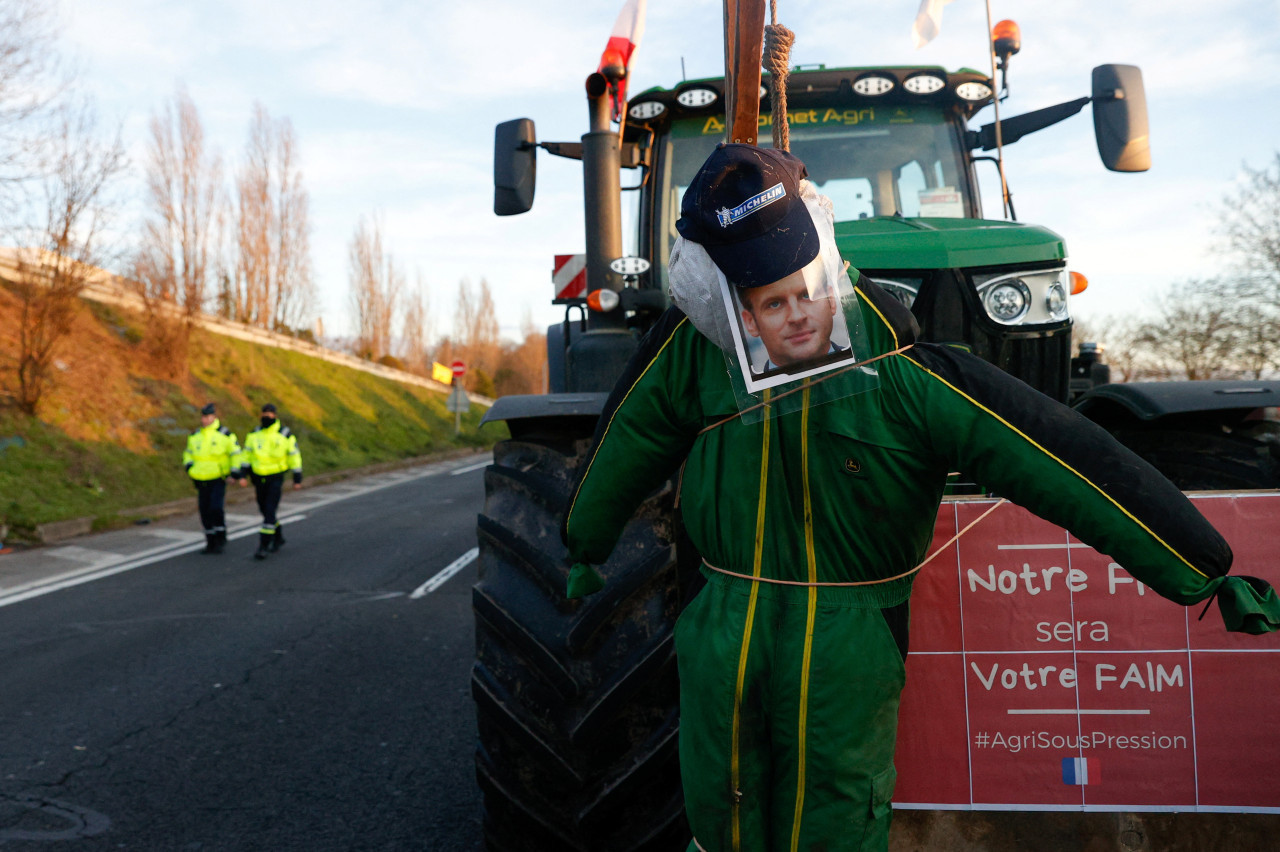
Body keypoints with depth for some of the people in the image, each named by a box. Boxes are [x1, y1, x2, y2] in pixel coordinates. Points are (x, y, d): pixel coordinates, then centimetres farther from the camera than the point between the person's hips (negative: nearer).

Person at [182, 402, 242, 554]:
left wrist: (235, 470, -8)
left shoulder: (225, 434, -4)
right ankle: (211, 543, 17)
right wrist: (188, 463, 5)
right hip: (201, 480, 5)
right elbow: (188, 452, 25)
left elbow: (235, 452, 1)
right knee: (205, 512, 6)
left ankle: (220, 539, 0)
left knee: (216, 508, -18)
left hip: (218, 479, -5)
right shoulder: (194, 436, 10)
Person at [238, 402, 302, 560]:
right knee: (264, 510, 13)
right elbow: (247, 455, 10)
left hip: (276, 478, -5)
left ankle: (263, 546, -9)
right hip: (259, 478, 5)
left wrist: (297, 479, -2)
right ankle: (278, 536, 35)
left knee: (269, 511, -12)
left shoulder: (285, 435, -7)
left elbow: (294, 456, -1)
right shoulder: (254, 434, 4)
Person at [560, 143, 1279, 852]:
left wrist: (1205, 573, -15)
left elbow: (1063, 461, -17)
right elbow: (626, 446, 10)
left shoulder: (897, 365, -18)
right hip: (721, 639, 3)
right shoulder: (694, 342, -8)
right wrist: (587, 543, 24)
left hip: (848, 655, -3)